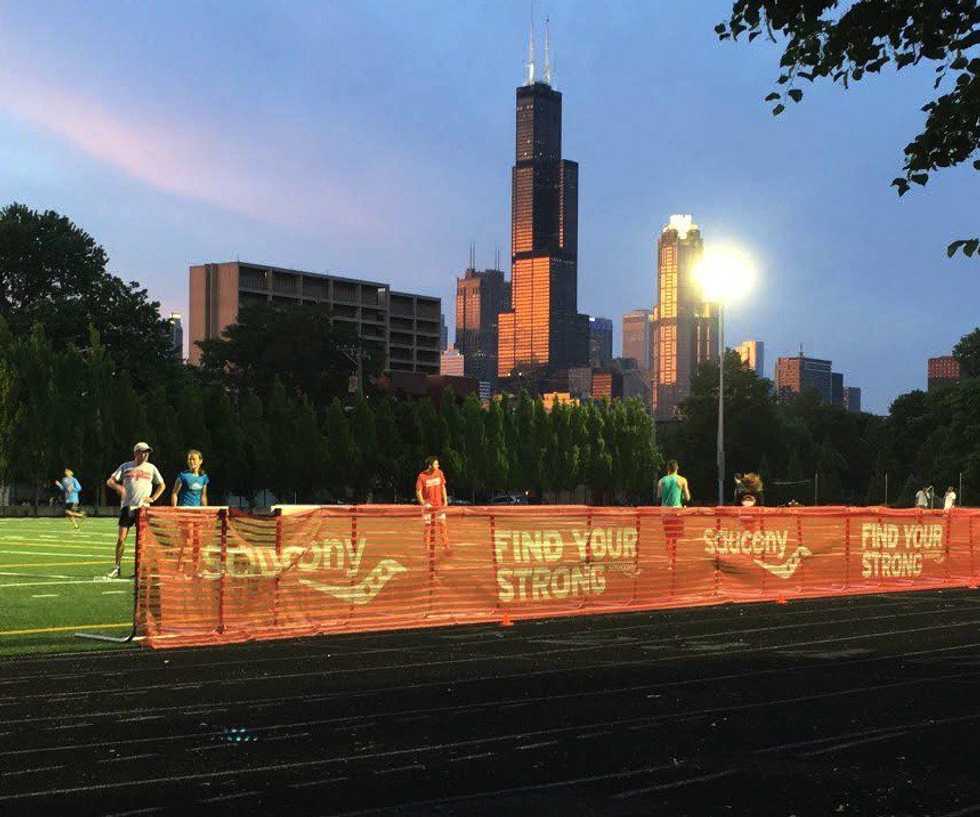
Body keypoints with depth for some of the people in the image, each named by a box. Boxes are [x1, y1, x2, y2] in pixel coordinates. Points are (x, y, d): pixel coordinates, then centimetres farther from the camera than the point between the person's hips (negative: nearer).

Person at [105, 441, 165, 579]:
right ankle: (117, 568, 3)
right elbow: (109, 481, 4)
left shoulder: (151, 468, 9)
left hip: (143, 507, 1)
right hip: (127, 506, -1)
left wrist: (153, 498, 5)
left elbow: (162, 485, 18)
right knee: (121, 538, -4)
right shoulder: (126, 467, 6)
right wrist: (118, 487, -18)